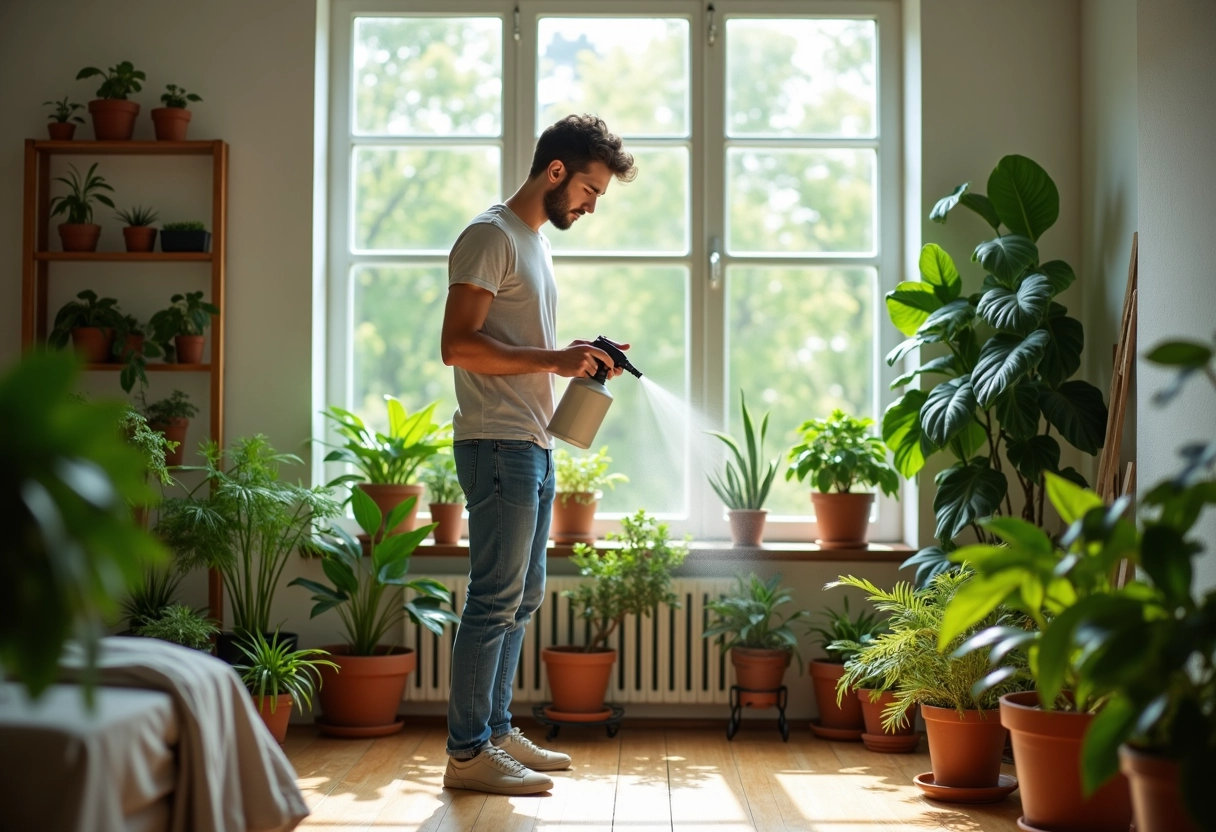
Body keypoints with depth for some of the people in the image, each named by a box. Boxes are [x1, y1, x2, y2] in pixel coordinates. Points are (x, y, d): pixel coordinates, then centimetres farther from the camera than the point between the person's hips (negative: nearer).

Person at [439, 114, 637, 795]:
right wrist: (554, 359, -20)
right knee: (496, 599, -8)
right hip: (497, 443, -10)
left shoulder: (536, 242, 20)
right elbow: (459, 344, -19)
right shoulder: (491, 236, -10)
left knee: (524, 595, 14)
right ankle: (468, 753, -2)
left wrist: (578, 357, 10)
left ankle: (496, 732, 23)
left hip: (534, 445, 10)